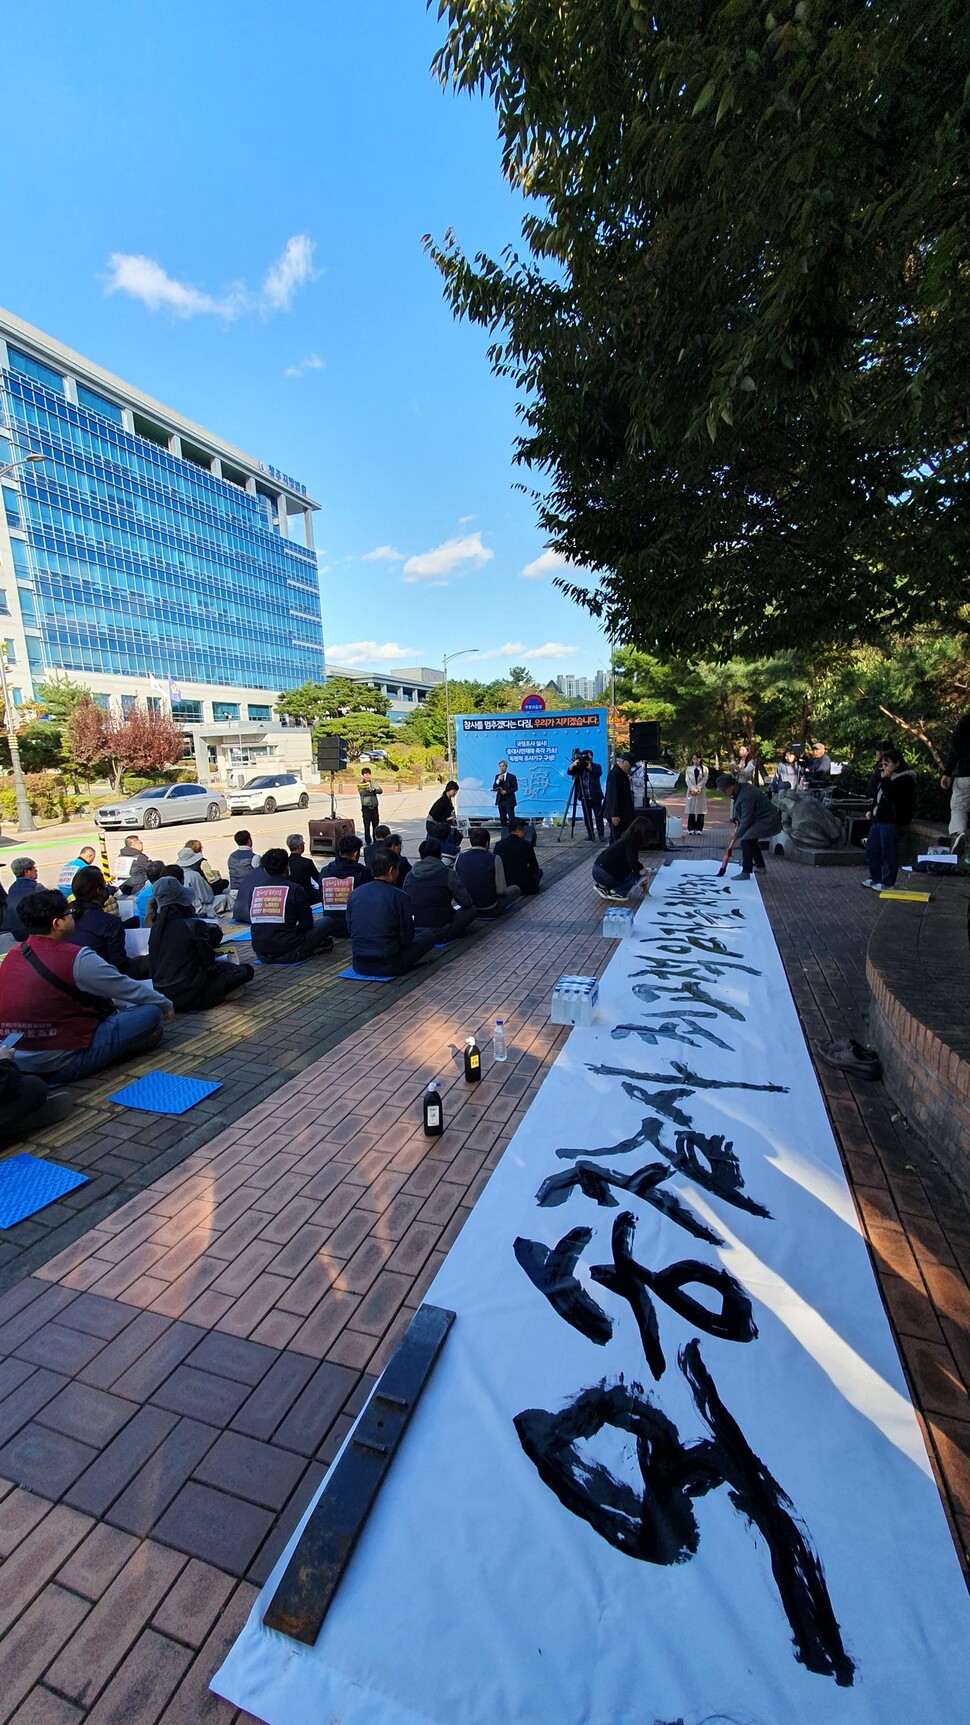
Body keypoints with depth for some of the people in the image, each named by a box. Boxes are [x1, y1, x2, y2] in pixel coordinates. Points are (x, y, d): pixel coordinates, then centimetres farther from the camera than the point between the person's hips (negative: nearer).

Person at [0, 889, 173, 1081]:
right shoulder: (76, 959, -19)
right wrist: (166, 1004, 10)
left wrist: (111, 1002, 21)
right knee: (151, 1012, -7)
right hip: (61, 1063, -8)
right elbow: (129, 988, -7)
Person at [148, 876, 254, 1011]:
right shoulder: (194, 925, -11)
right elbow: (209, 966, -10)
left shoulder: (156, 927, 5)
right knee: (246, 970, 0)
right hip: (189, 997, -7)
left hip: (161, 996, 7)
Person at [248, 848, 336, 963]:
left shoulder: (255, 889, 4)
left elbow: (252, 922, 16)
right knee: (327, 921, 12)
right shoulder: (294, 889, -8)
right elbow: (307, 924, -1)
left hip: (261, 955, 5)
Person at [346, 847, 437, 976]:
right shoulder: (399, 896, -15)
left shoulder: (354, 894, -1)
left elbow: (350, 931, 8)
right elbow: (407, 938, -10)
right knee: (428, 934, 12)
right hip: (388, 967, -6)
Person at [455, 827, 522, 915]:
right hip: (490, 907, -5)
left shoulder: (460, 857, -6)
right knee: (516, 889, 18)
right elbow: (501, 891, -16)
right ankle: (495, 910, 6)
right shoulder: (494, 859, -17)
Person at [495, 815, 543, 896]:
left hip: (503, 886, 5)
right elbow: (535, 868, -3)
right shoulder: (526, 844, -14)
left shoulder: (499, 844, -5)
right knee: (539, 871, 27)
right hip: (523, 887, -4)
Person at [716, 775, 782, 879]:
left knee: (745, 840, -19)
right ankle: (760, 866, 39)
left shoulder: (746, 796, -28)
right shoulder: (741, 788, 2)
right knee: (751, 839, 26)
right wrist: (737, 819, 3)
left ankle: (746, 873, -15)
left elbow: (746, 819, -24)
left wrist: (737, 835, -16)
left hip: (767, 821, -11)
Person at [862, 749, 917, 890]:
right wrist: (872, 810, 19)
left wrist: (885, 780, -21)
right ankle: (875, 878, 25)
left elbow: (893, 796, -24)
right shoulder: (890, 778, 17)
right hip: (878, 819, 10)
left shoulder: (906, 779, -12)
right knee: (871, 850, 14)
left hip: (892, 822, -10)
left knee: (888, 852, -4)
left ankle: (887, 883, 3)